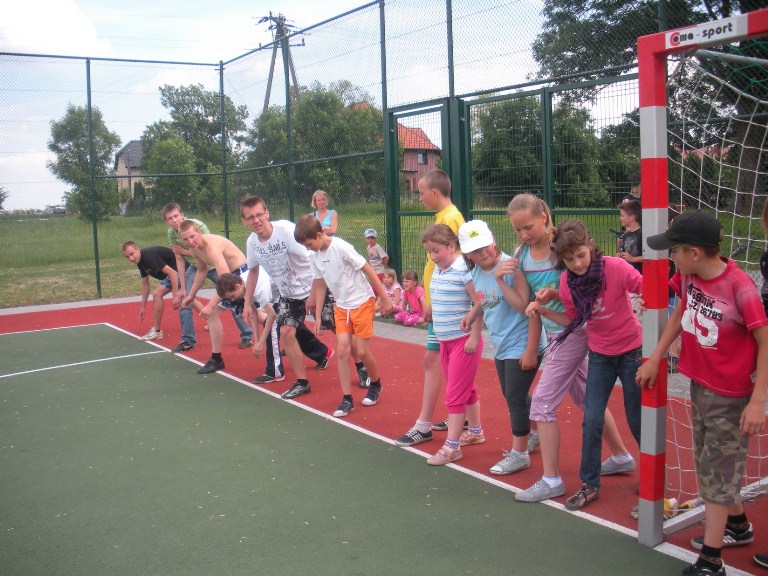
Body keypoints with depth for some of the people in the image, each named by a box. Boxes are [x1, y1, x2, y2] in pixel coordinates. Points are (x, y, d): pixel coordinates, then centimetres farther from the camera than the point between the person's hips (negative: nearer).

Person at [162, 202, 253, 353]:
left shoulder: (198, 226, -28)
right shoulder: (171, 234, -12)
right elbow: (179, 260, -5)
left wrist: (184, 251, -23)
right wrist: (182, 287, -6)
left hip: (214, 265, -5)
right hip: (195, 267, 5)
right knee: (184, 298, -4)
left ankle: (247, 335, 10)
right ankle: (188, 340, 7)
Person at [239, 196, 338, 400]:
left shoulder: (287, 230, -28)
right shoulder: (251, 242, -7)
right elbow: (253, 270, 12)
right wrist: (247, 303, 12)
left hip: (315, 287, -5)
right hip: (289, 295, 6)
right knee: (286, 332, -1)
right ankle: (302, 383, 20)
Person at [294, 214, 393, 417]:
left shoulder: (341, 248, -22)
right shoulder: (314, 256, -1)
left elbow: (369, 271, -17)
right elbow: (320, 285, 9)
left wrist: (384, 299, -13)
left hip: (362, 302, -5)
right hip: (341, 306, 6)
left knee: (362, 351, -3)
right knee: (342, 349, -5)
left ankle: (375, 385, 26)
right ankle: (347, 400, 2)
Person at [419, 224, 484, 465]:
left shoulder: (463, 270, -19)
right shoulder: (437, 271, 5)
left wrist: (474, 337, -20)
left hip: (464, 341, -8)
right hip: (445, 340, 8)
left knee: (455, 394, -3)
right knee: (466, 389, 20)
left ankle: (451, 446, 6)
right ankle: (475, 431, 36)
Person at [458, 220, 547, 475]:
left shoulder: (512, 267, -21)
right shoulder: (476, 273, 1)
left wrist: (530, 350, -27)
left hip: (522, 346, -8)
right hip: (501, 346, 8)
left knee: (515, 398, -1)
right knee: (511, 396, 20)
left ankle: (519, 454, 15)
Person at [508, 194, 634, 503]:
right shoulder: (522, 253, 1)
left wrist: (556, 294, -32)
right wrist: (502, 274, -15)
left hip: (572, 332, -8)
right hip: (553, 332, 8)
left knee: (543, 402, -8)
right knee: (586, 398, 20)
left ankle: (551, 480, 4)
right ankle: (621, 457, 39)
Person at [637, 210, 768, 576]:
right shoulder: (687, 275, -7)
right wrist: (655, 358, 11)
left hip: (730, 395, -7)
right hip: (699, 384, 7)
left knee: (717, 471, 1)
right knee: (710, 463, 22)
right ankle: (738, 526, 45)